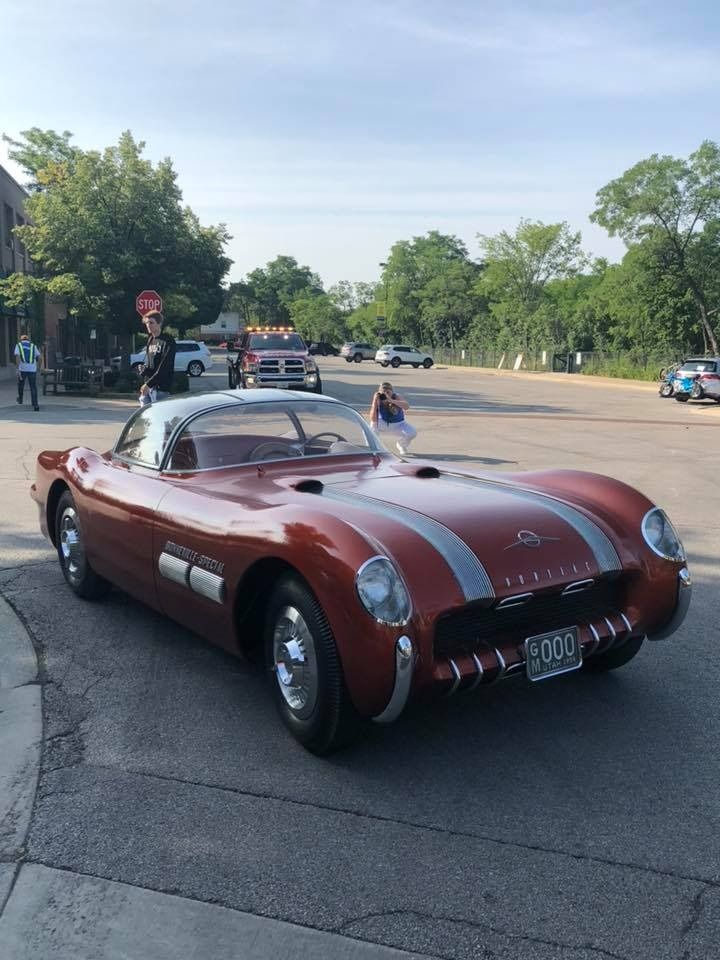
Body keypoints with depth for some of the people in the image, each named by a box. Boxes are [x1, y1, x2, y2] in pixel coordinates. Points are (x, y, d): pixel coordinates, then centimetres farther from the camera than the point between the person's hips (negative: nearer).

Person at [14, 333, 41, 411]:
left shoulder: (18, 345, 6)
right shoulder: (33, 346, 10)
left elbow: (17, 357, -9)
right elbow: (39, 357, 6)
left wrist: (18, 369, -14)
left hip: (22, 369, -1)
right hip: (32, 369, 1)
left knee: (20, 384, 23)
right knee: (33, 387, 3)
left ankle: (20, 399, 42)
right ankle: (35, 405, -7)